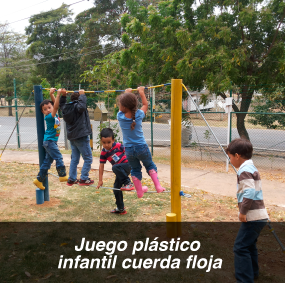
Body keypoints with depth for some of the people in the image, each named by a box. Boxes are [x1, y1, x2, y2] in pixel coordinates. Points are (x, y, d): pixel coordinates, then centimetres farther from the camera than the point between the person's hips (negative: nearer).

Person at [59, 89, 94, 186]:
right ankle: (84, 179, 1)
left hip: (72, 137, 8)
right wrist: (82, 95, -24)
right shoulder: (77, 106, -13)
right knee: (88, 158, 1)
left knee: (74, 158, 16)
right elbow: (82, 107, -37)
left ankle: (72, 179, 19)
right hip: (81, 136, -8)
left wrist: (63, 95, 22)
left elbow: (61, 104, 32)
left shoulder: (66, 107, 9)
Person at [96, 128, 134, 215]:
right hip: (120, 172, 6)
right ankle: (121, 209, 23)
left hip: (127, 166, -6)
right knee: (116, 189, 8)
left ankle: (128, 183, -23)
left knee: (115, 167, -35)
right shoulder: (103, 153, -2)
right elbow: (101, 166, 1)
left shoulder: (118, 146, -14)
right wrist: (100, 180, 0)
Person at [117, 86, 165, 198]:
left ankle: (139, 191, 30)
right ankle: (158, 186, 13)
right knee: (150, 165, 21)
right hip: (141, 147, -1)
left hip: (129, 150, 1)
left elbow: (122, 109, 11)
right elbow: (145, 105, 9)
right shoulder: (139, 115, -11)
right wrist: (141, 92, 21)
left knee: (135, 169, 19)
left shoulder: (120, 116, -11)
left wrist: (126, 92, 23)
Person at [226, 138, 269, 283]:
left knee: (241, 247, -6)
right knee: (249, 244, 24)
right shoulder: (251, 168, 13)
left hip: (253, 217, -10)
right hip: (259, 215, 10)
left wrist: (243, 211, -20)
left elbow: (249, 192, -27)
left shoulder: (244, 171, -17)